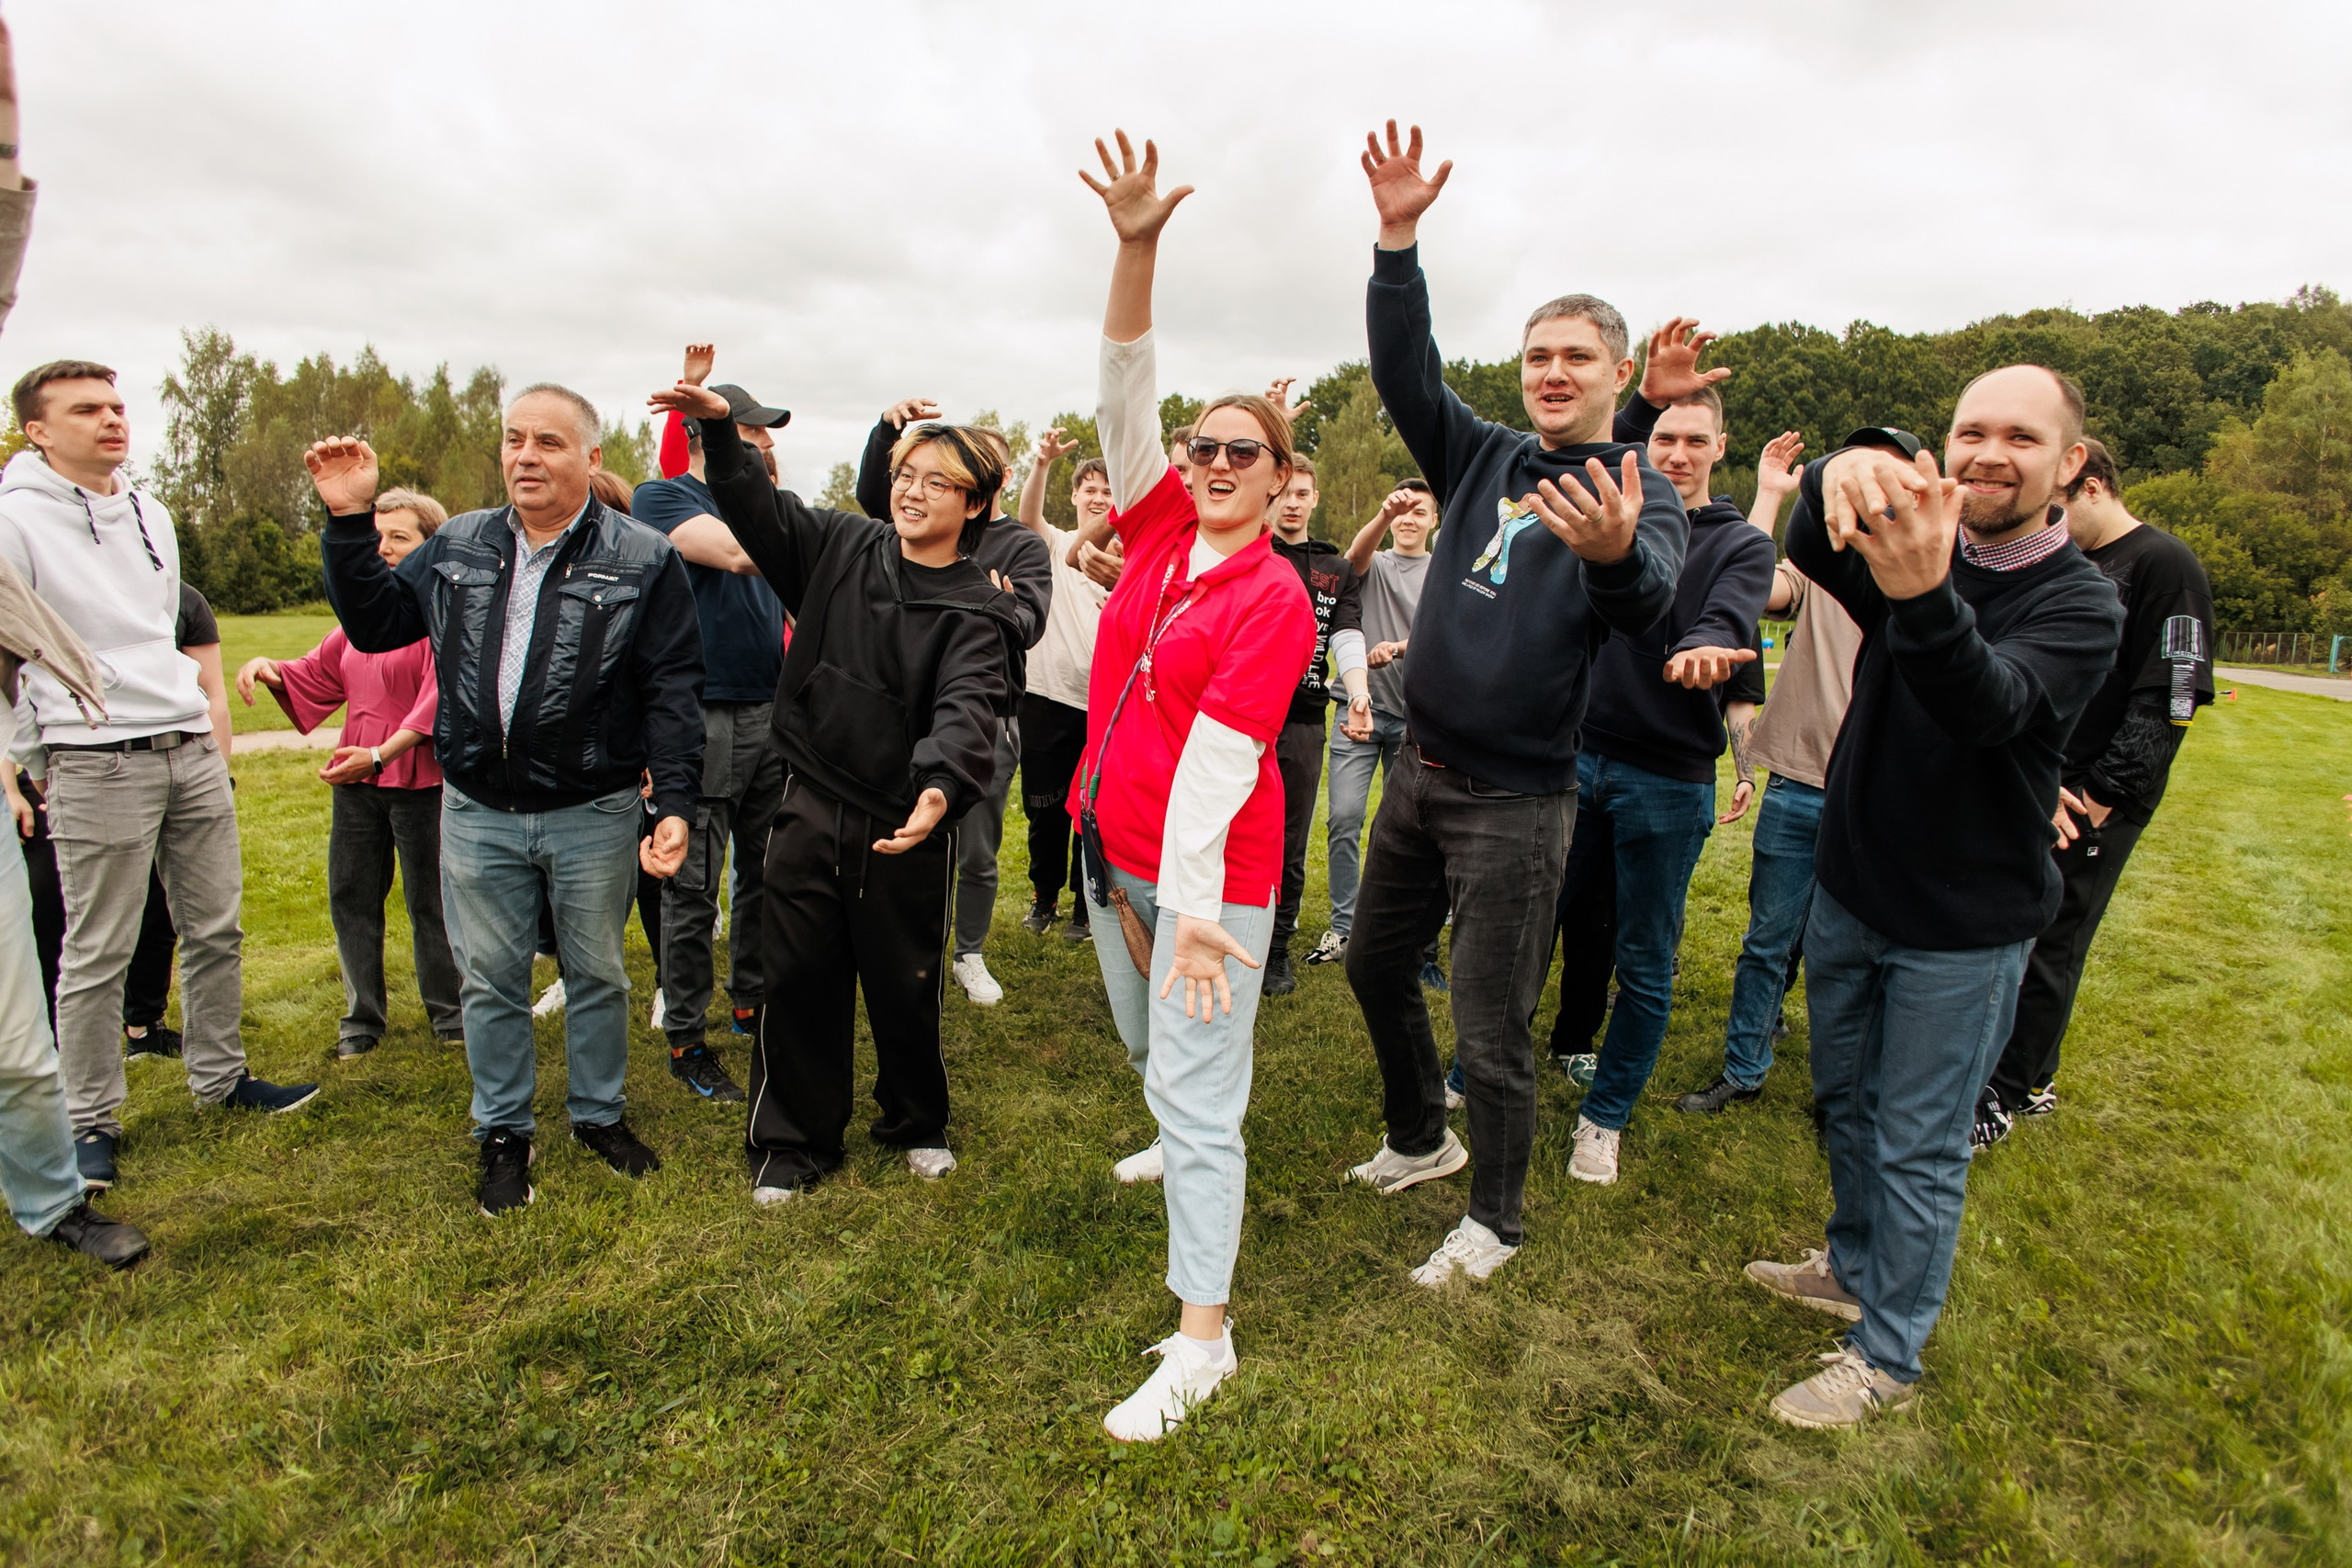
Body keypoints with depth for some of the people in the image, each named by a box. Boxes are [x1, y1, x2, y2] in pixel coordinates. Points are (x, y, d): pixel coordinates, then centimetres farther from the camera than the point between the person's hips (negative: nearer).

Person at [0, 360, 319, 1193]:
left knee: (215, 931, 11)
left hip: (193, 750, 6)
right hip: (96, 764, -6)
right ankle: (92, 1120, 15)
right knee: (97, 955, 1)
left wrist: (199, 722, 19)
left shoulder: (152, 514, 14)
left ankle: (220, 1077, 26)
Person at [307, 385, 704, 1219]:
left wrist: (674, 802, -17)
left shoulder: (643, 559, -6)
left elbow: (673, 690, -10)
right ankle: (504, 1133, 31)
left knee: (597, 975, 13)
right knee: (491, 981, 13)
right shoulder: (457, 547, 6)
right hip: (477, 813, 3)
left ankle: (599, 1113, 34)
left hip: (593, 814, -3)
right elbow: (374, 625, 11)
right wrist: (350, 523, 1)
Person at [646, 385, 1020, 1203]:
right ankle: (794, 1141, 30)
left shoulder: (978, 610, -10)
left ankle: (918, 1122, 38)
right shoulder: (844, 547, 2)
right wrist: (719, 427, -12)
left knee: (905, 985, 11)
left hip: (906, 826, -3)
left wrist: (941, 786, -44)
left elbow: (967, 706, -26)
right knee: (799, 979, 11)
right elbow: (759, 506, 6)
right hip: (812, 806, 3)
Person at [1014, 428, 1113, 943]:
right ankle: (1044, 895, 27)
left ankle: (1085, 904, 21)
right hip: (1048, 696, 1)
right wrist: (1043, 462, -33)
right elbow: (1028, 514, -16)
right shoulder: (1054, 544, 6)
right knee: (1043, 808, 8)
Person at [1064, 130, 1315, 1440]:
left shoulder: (1274, 596, -12)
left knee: (1197, 1090, -3)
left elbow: (1218, 759, -20)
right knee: (1148, 1042, 27)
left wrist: (1194, 909, -23)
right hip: (1115, 844, 7)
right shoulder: (1162, 530, 5)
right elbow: (1127, 392, -2)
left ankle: (1204, 1338, 8)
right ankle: (1182, 1143, 58)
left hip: (1208, 872, -7)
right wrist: (1137, 248, -14)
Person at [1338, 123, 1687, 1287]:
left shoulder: (1639, 495, -9)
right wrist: (1398, 240, -17)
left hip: (1516, 799, -6)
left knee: (1491, 1027, 1)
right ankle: (1420, 1139, 42)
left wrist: (1615, 553, -53)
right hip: (1422, 769, 7)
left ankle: (1492, 1218, 25)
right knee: (1376, 963, 19)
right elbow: (1404, 369, -4)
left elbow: (1648, 601, -30)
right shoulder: (1484, 457, 7)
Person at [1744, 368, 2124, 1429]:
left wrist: (1923, 597, -58)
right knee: (1845, 1103, 21)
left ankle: (1887, 1355, 23)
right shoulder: (1909, 547, -2)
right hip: (1848, 893, 5)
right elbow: (1811, 552, -26)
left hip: (1962, 929, -5)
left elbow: (1991, 705, -36)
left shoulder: (2081, 604, -14)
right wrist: (1846, 473, -51)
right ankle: (1854, 1267, 44)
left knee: (1917, 1145, 5)